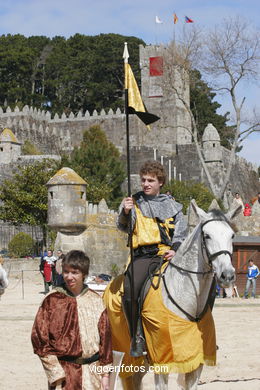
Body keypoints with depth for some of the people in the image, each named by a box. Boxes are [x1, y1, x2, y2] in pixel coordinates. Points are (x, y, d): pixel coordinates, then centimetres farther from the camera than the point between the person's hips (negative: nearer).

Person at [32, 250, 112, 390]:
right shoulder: (52, 301, -2)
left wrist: (105, 374, 5)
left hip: (92, 372, 2)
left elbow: (105, 337, 8)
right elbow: (39, 339, -3)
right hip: (63, 369, -2)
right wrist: (56, 373, -8)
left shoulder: (96, 301, 5)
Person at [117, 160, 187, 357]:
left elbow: (181, 232, 14)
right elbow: (124, 227, 2)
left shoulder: (172, 205, 19)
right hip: (143, 257, -1)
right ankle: (137, 336, -13)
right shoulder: (134, 203, 16)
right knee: (130, 291, -25)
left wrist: (175, 249, -6)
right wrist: (125, 213, -20)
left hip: (168, 255, 1)